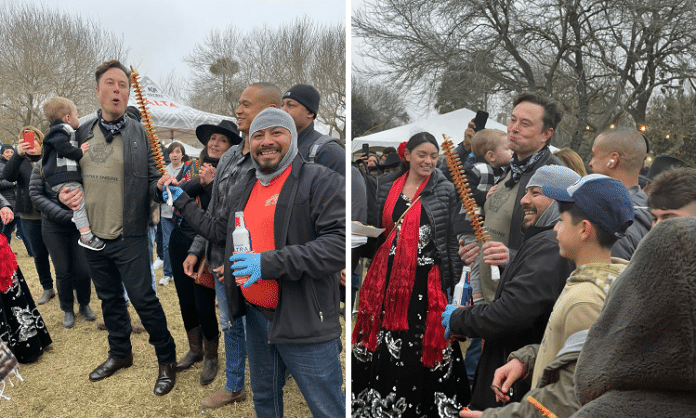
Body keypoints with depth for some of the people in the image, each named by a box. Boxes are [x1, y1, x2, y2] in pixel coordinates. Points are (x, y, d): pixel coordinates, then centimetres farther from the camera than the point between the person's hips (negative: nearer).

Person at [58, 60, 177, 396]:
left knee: (143, 299, 0)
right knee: (110, 299, 20)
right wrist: (65, 193, -7)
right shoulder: (81, 133, 5)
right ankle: (120, 353, 40)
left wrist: (161, 186, -31)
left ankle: (167, 360, 19)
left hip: (129, 238, -5)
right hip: (92, 236, 5)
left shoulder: (141, 134, -7)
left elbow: (152, 181, -9)